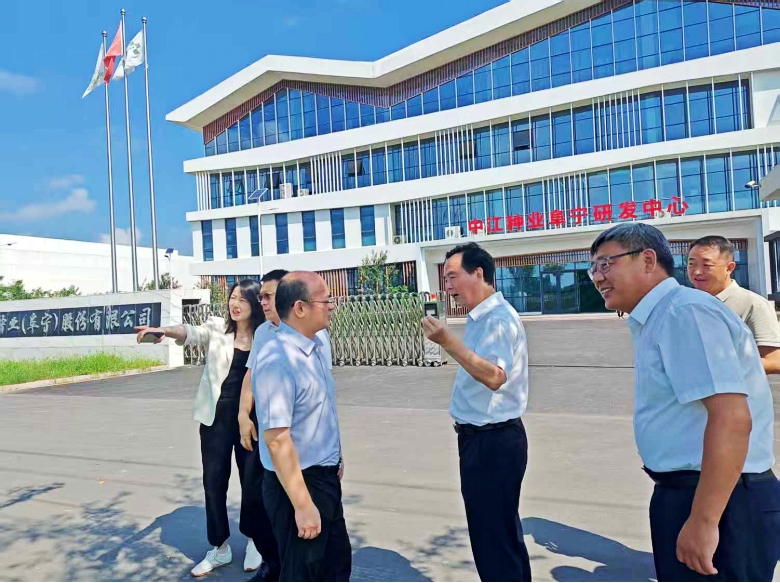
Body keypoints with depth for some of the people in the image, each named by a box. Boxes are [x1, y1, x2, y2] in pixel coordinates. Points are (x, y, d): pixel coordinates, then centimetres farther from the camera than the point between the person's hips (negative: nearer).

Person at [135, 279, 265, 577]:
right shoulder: (217, 327, -2)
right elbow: (193, 333, -22)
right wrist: (165, 330, -42)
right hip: (216, 417, 1)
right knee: (214, 481, 7)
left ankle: (253, 539, 34)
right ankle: (219, 547, 26)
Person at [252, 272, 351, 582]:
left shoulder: (321, 344, 2)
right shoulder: (277, 360, -26)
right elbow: (277, 440, -26)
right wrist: (302, 505, -23)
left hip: (326, 477, 9)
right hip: (297, 483, -8)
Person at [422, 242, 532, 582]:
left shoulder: (499, 319, -20)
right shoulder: (479, 319, 11)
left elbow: (494, 377, -34)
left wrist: (448, 342, -38)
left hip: (494, 442, -10)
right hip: (482, 439, 10)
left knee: (494, 538, 2)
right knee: (502, 531, 23)